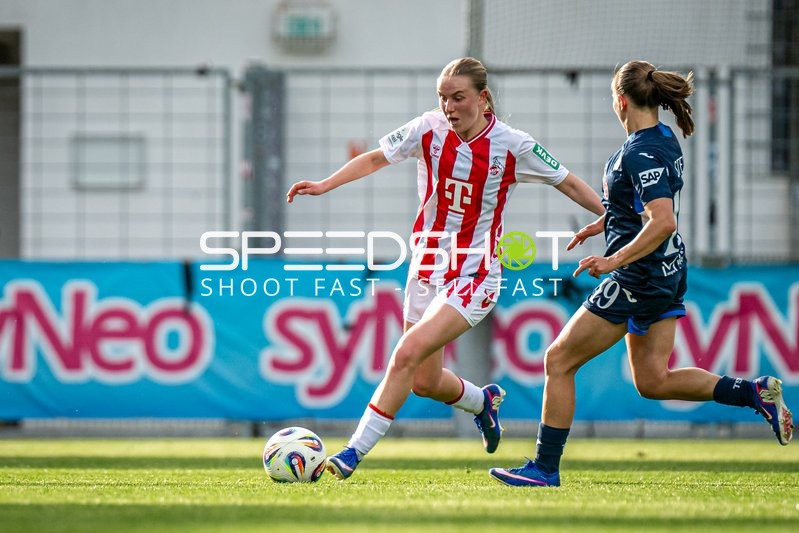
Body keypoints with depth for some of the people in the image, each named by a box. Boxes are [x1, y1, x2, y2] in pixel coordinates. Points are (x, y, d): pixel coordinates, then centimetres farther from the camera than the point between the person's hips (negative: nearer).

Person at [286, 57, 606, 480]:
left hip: (474, 276, -5)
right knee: (425, 381, 12)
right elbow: (376, 158, 8)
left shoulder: (512, 145, -11)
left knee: (408, 353, -23)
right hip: (427, 266, 5)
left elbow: (568, 183, 1)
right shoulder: (429, 129, -4)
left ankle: (355, 451, -18)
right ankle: (483, 401, 46)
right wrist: (324, 185, -4)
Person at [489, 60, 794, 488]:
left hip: (638, 278, -10)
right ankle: (755, 392, 8)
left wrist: (615, 260, -28)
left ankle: (545, 468, 4)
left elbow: (663, 223, -31)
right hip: (667, 275, 10)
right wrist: (602, 224, 23)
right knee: (652, 382, 16)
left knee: (559, 361, -1)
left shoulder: (641, 154, -22)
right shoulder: (664, 139, 8)